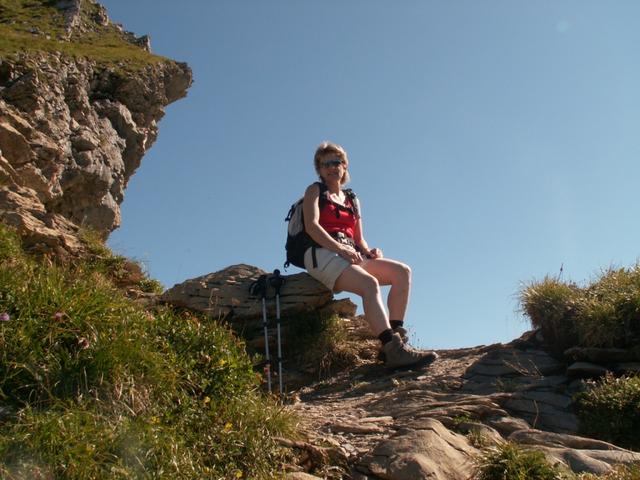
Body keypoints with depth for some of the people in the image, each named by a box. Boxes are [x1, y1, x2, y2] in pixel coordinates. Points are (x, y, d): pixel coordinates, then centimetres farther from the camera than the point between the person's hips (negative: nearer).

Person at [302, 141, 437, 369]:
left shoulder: (352, 200, 27)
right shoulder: (315, 191, 11)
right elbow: (311, 225, -7)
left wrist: (369, 251, -3)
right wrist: (341, 249, -21)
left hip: (351, 256, 7)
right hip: (322, 254, -6)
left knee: (403, 271, -13)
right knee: (369, 283, -33)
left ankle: (396, 336, -22)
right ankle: (393, 350, -43)